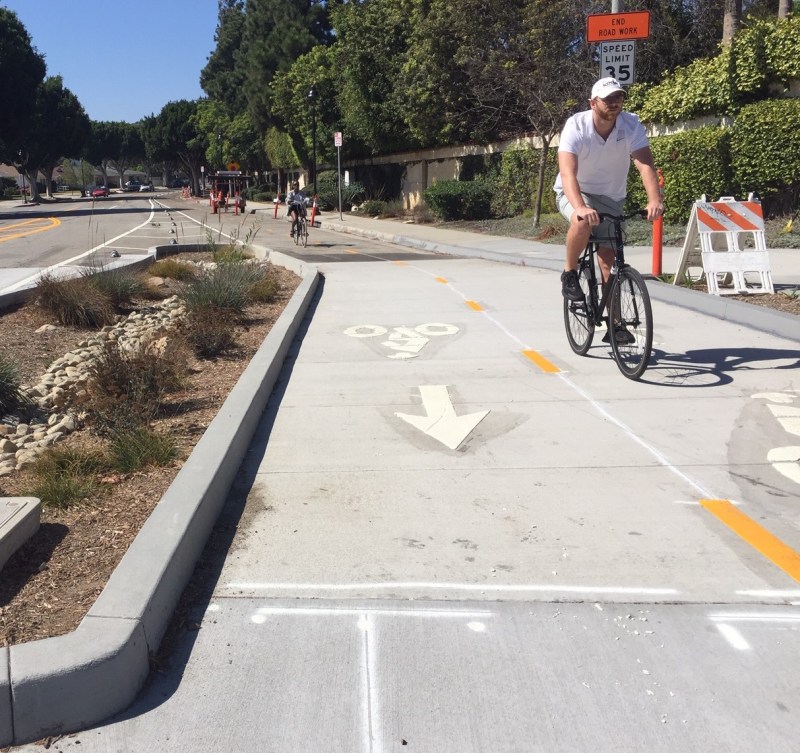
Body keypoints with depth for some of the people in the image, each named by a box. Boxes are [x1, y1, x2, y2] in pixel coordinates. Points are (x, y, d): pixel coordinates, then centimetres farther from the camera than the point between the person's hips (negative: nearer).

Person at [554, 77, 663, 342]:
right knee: (583, 221, -38)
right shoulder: (576, 125, -24)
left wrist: (655, 200, -47)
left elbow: (645, 164, -28)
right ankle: (570, 273, -12)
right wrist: (580, 207, -55)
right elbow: (567, 172, -37)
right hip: (574, 193, -3)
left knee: (609, 261, -1)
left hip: (611, 198, 3)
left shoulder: (631, 125, -17)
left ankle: (615, 325, 9)